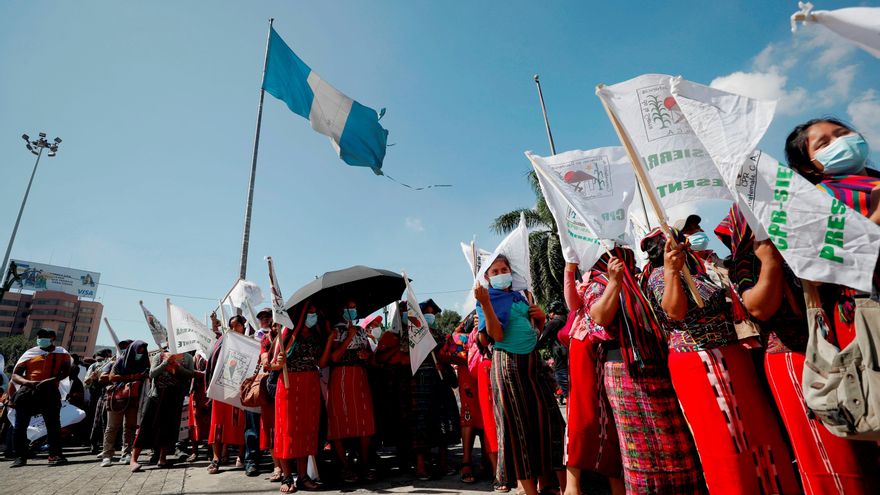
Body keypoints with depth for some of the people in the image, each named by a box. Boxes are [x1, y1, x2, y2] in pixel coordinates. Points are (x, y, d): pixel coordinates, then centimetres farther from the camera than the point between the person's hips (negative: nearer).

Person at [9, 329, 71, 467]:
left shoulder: (61, 353, 9)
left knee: (53, 424, -5)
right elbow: (15, 375, 9)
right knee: (20, 426, 7)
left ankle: (55, 455, -1)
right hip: (27, 391, 3)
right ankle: (20, 456, 21)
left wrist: (53, 380, -19)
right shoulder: (30, 353, 12)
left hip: (49, 391, -2)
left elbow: (66, 371, 1)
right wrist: (27, 382, -12)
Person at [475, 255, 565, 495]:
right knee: (518, 423, 1)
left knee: (547, 418, 5)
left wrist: (541, 317, 2)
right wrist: (485, 304, -26)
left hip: (533, 360, 6)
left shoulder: (519, 296, 14)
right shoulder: (489, 299, -2)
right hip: (508, 364, -6)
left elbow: (537, 329, 22)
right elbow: (497, 335, -16)